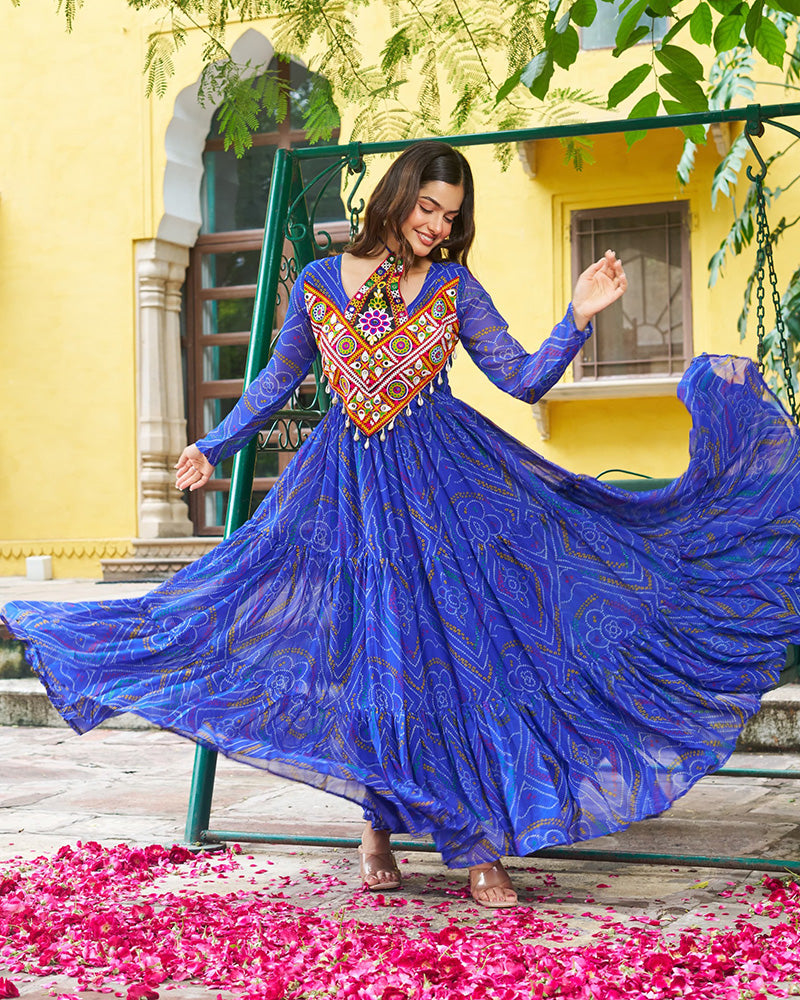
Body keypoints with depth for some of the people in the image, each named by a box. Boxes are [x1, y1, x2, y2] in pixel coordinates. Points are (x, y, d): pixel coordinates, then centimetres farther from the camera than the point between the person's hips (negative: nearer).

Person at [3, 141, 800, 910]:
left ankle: (481, 851, 2)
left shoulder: (455, 287, 2)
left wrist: (577, 319, -13)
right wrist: (214, 446, 15)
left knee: (464, 644, -4)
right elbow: (279, 378, 16)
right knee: (375, 656, 3)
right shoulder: (319, 284, 4)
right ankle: (378, 832, 18)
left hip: (445, 477, -1)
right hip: (352, 484, 1)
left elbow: (524, 379, -1)